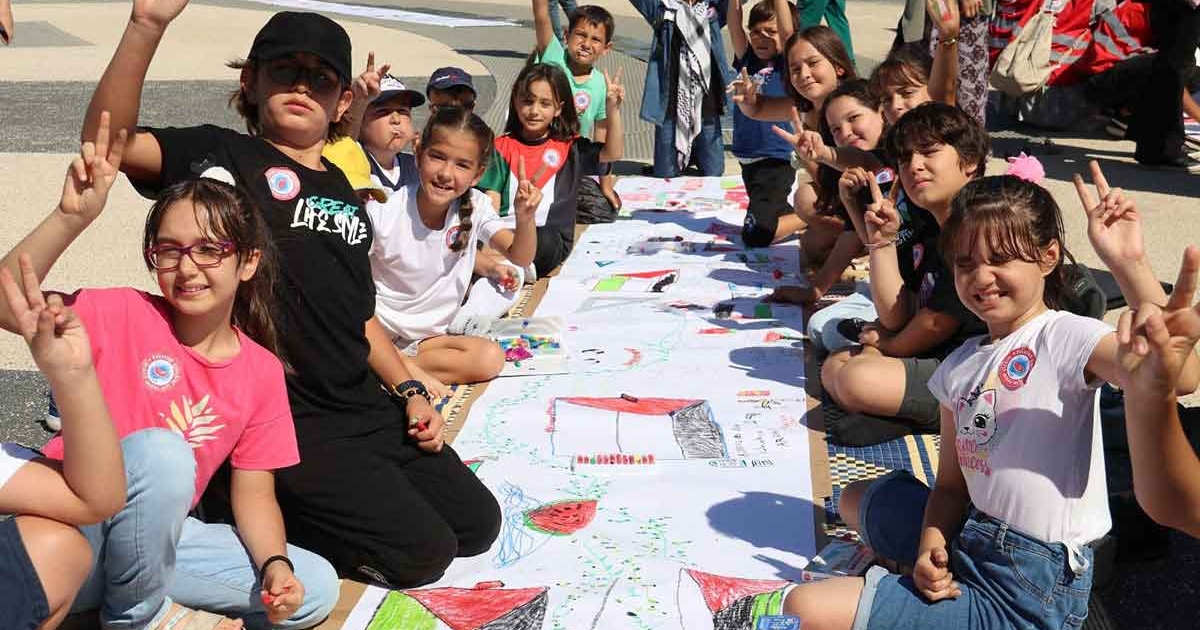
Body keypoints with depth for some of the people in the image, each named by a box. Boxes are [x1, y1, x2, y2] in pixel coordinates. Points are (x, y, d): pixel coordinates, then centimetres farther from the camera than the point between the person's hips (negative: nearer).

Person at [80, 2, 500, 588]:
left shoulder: (344, 192, 14)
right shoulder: (223, 155, -5)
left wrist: (409, 390, 12)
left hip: (367, 408, 7)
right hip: (282, 419, -7)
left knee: (477, 523, 9)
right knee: (421, 551, -11)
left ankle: (296, 501, 17)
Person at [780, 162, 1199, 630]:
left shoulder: (1066, 337, -15)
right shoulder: (960, 365, 8)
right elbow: (952, 483, 11)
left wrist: (1128, 263, -39)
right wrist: (932, 540, -9)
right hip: (973, 538, 8)